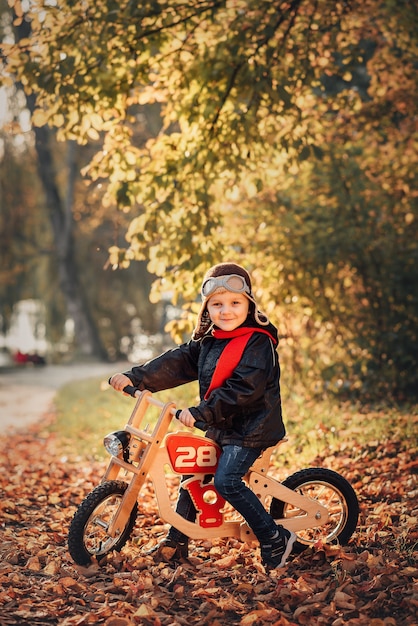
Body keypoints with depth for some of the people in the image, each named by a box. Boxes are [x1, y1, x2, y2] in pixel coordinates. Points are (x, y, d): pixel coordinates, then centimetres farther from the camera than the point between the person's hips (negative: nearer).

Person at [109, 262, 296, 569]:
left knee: (226, 481, -19)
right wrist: (135, 377, -8)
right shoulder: (207, 341, 8)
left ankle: (275, 538, -7)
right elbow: (177, 362, 4)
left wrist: (201, 412, -30)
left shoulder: (258, 342, -16)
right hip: (220, 427, 8)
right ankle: (177, 542, 24)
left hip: (250, 426, -8)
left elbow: (244, 388, -25)